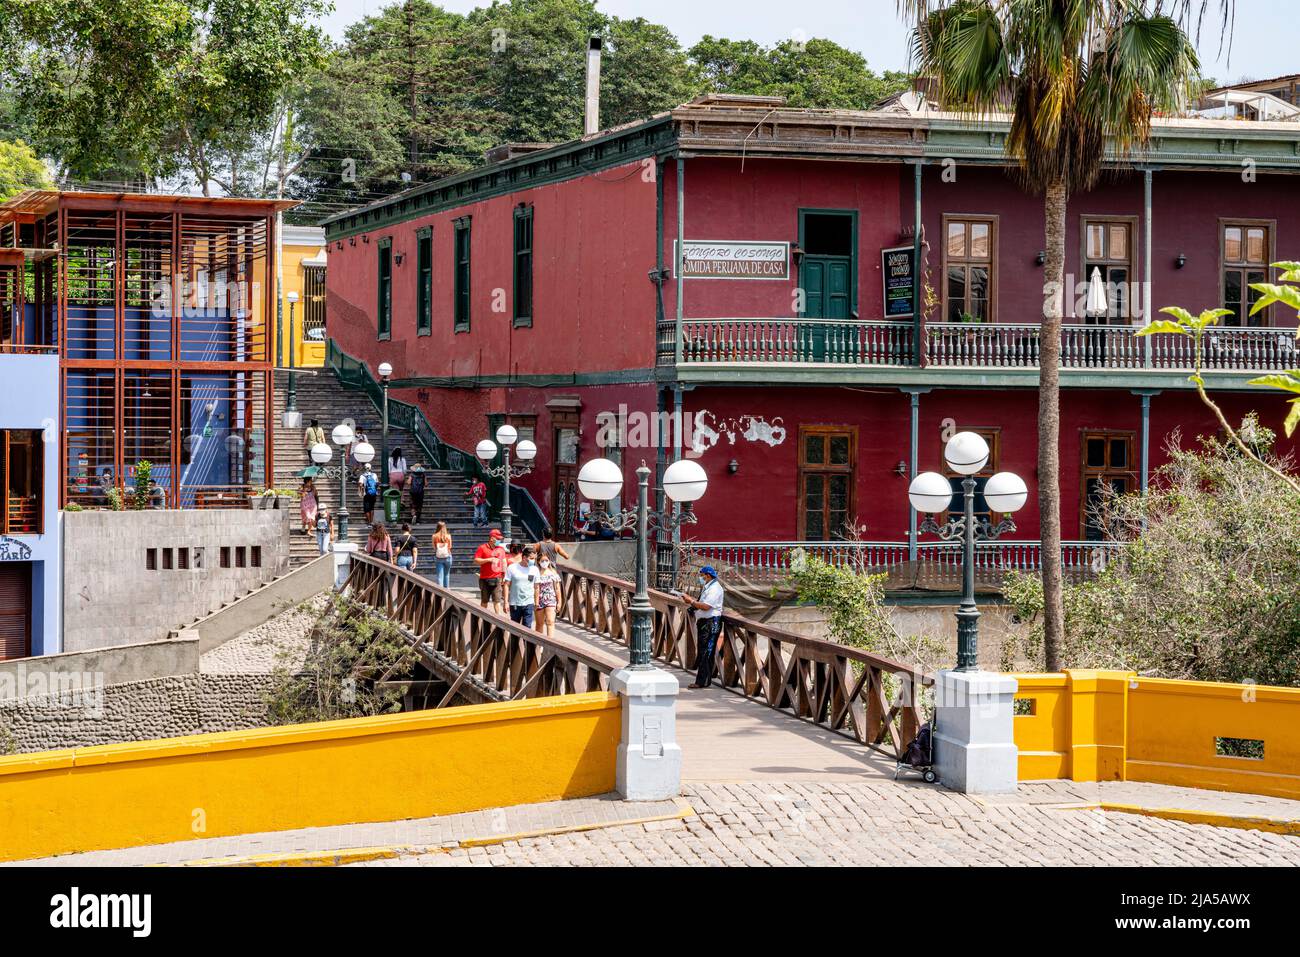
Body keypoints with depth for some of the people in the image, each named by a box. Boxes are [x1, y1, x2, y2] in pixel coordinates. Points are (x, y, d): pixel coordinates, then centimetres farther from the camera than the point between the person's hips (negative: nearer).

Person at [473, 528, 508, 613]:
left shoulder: (501, 549, 12)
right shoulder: (482, 548, -2)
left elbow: (504, 562, 20)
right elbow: (476, 561, -7)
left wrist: (504, 575, 16)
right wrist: (488, 560, -16)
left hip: (497, 579, 2)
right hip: (485, 579, -2)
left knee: (497, 601, -6)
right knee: (484, 602, 8)